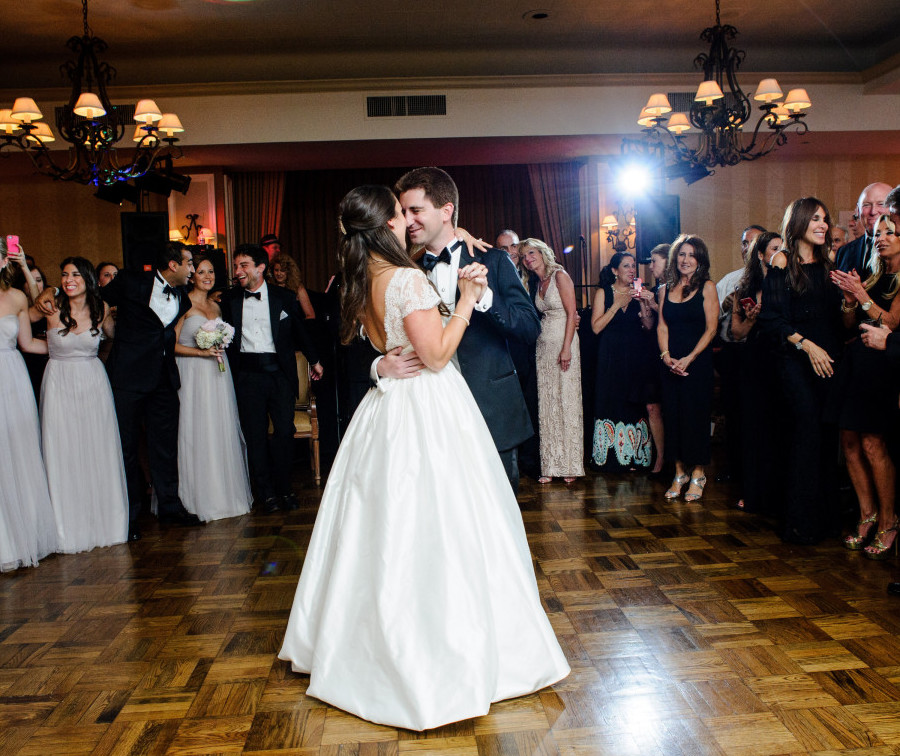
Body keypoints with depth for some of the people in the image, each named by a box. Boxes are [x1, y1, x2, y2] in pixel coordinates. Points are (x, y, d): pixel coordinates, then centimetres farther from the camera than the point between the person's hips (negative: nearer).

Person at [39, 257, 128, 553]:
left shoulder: (101, 309, 2)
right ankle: (70, 528, 12)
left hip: (93, 384, 2)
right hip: (60, 384, -2)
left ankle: (103, 521, 21)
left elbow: (113, 334, 19)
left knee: (99, 453, 7)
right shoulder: (52, 309, -5)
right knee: (63, 455, 2)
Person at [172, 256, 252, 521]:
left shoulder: (216, 306, 15)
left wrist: (220, 348, 5)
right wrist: (201, 352, -17)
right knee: (197, 434, -3)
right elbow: (173, 345, -9)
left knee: (222, 432, 8)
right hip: (193, 375, -6)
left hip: (218, 375, 6)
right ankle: (201, 498, 5)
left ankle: (225, 494, 17)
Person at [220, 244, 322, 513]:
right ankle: (266, 493, 14)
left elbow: (300, 331, 14)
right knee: (255, 435, 3)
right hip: (247, 375, 1)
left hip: (280, 372, -1)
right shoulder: (230, 299, 9)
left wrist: (314, 360, 20)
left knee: (285, 431, -1)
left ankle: (284, 488, 16)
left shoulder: (284, 297, 5)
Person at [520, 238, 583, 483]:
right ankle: (551, 465, 9)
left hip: (563, 344, -7)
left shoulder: (560, 276, -5)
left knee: (566, 402, -4)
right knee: (547, 405, 4)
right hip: (544, 346, 7)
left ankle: (570, 465, 4)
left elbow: (571, 313, -11)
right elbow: (540, 317, 14)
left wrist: (566, 348, -18)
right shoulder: (538, 283, 15)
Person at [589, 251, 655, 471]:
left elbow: (649, 327, 4)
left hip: (636, 356, 2)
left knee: (635, 405, 2)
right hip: (611, 357, -2)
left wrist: (643, 304, -10)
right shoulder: (603, 292, 2)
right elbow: (596, 327, -9)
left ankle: (634, 456, 9)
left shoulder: (638, 292, 9)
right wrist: (618, 304, -11)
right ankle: (612, 456, 5)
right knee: (611, 402, -3)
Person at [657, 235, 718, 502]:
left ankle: (698, 474, 9)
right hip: (671, 362, 4)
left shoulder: (707, 288, -1)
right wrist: (666, 356, -7)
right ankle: (679, 473, 15)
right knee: (673, 415, 4)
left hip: (698, 361, -4)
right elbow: (662, 327, 9)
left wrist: (689, 358, -14)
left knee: (696, 415, -2)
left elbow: (711, 329, -6)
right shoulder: (665, 289, 11)